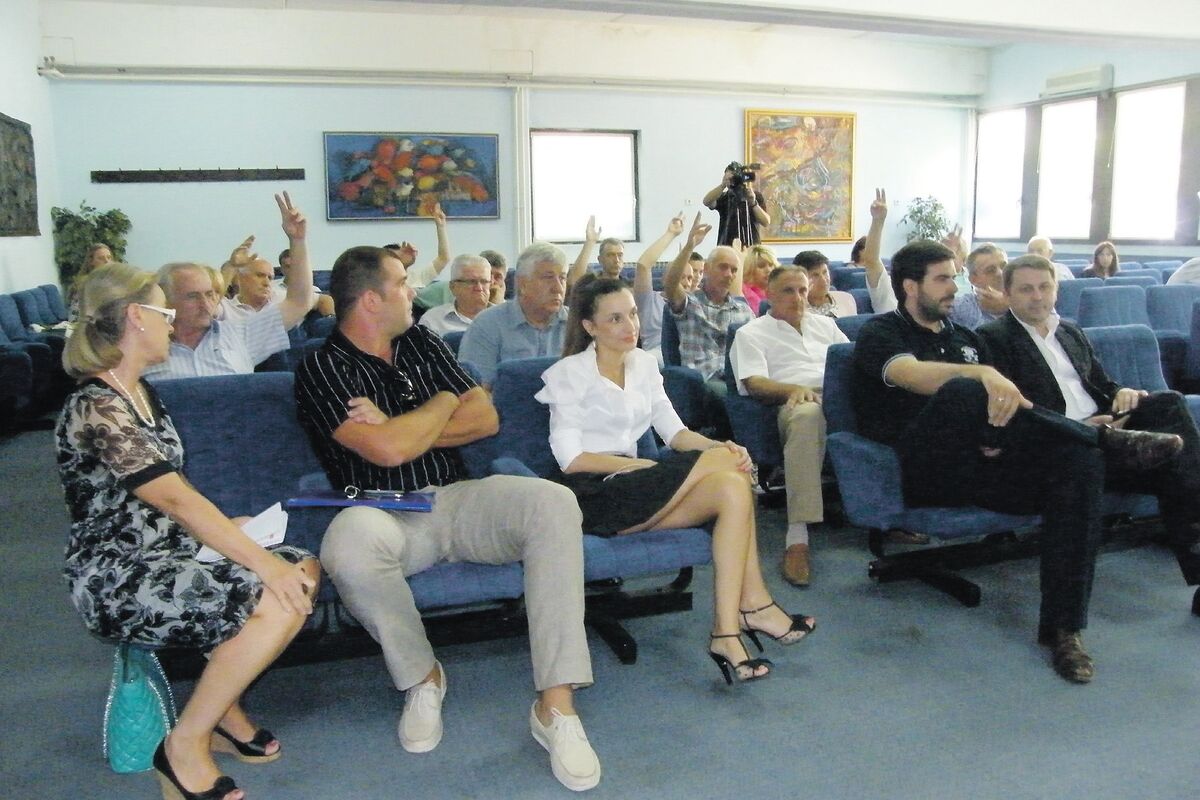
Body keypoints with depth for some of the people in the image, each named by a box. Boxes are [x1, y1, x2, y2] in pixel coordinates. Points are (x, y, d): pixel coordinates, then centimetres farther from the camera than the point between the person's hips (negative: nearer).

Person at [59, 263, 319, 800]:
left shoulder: (141, 394, 11)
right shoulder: (95, 407, -19)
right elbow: (175, 498, -26)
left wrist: (227, 528, 2)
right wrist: (264, 563, -28)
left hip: (167, 554, 9)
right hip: (116, 580, -9)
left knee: (305, 571, -6)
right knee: (279, 601, -25)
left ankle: (222, 711, 10)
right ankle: (184, 744, -5)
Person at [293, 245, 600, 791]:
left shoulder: (421, 342, 15)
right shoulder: (322, 368, -4)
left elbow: (486, 418, 7)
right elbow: (388, 450, -19)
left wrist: (402, 429, -7)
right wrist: (444, 403, 0)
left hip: (457, 500, 4)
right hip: (387, 516, -4)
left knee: (555, 504, -23)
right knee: (348, 542, -39)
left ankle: (555, 705, -23)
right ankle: (422, 678, -9)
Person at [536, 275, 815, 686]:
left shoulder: (644, 364, 16)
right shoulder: (570, 374, -3)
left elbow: (674, 432, 11)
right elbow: (570, 458, -11)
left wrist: (723, 447, -9)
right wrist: (643, 466, -17)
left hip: (635, 488, 7)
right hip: (593, 497, -7)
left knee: (732, 487, -22)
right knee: (718, 461, -23)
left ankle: (727, 631, -22)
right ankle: (754, 604, -16)